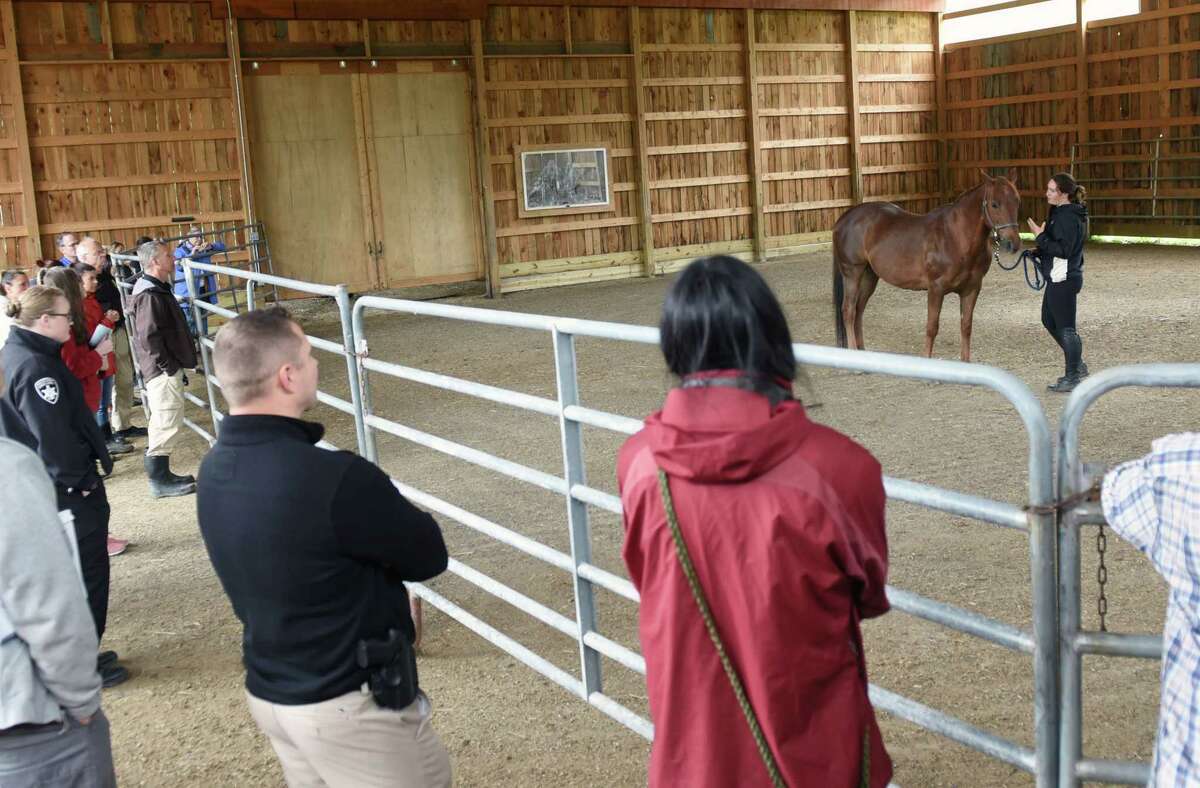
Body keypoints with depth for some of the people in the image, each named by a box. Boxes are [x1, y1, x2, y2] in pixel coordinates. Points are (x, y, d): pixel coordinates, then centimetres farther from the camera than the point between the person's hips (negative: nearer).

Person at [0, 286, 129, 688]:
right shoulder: (36, 368, -24)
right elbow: (54, 435, -27)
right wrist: (80, 480, -16)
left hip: (46, 486, 10)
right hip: (69, 490, -10)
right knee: (87, 572, 2)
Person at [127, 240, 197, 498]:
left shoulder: (157, 289, 14)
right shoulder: (149, 295, -19)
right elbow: (149, 337, -24)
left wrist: (176, 364, 19)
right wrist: (168, 366, -19)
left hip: (166, 368, 11)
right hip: (163, 370, -11)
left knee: (162, 421, 16)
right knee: (167, 421, -6)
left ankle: (161, 474, 25)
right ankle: (160, 480, 0)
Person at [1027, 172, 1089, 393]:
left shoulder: (1067, 217, -20)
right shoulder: (1061, 213, 12)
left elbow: (1063, 249, -24)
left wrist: (1040, 236, -20)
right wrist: (1040, 251, 9)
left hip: (1063, 279, -11)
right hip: (1059, 277, 11)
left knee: (1065, 327, -2)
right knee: (1049, 320, 21)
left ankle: (1072, 378, 8)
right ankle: (1077, 366, 30)